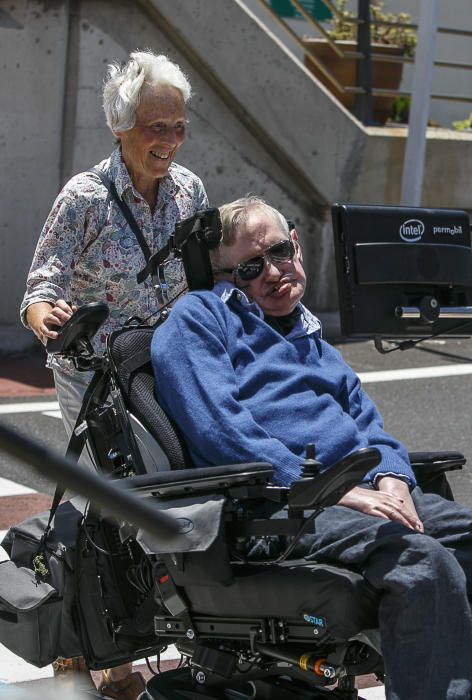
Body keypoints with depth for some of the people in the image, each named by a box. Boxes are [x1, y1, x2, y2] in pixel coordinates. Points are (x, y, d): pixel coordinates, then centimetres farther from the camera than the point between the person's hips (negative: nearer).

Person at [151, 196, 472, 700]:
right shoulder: (196, 318, 8)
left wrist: (391, 482, -1)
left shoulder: (314, 343, 32)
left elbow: (369, 426, 25)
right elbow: (220, 432, -8)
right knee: (424, 560, -30)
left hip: (359, 491, 8)